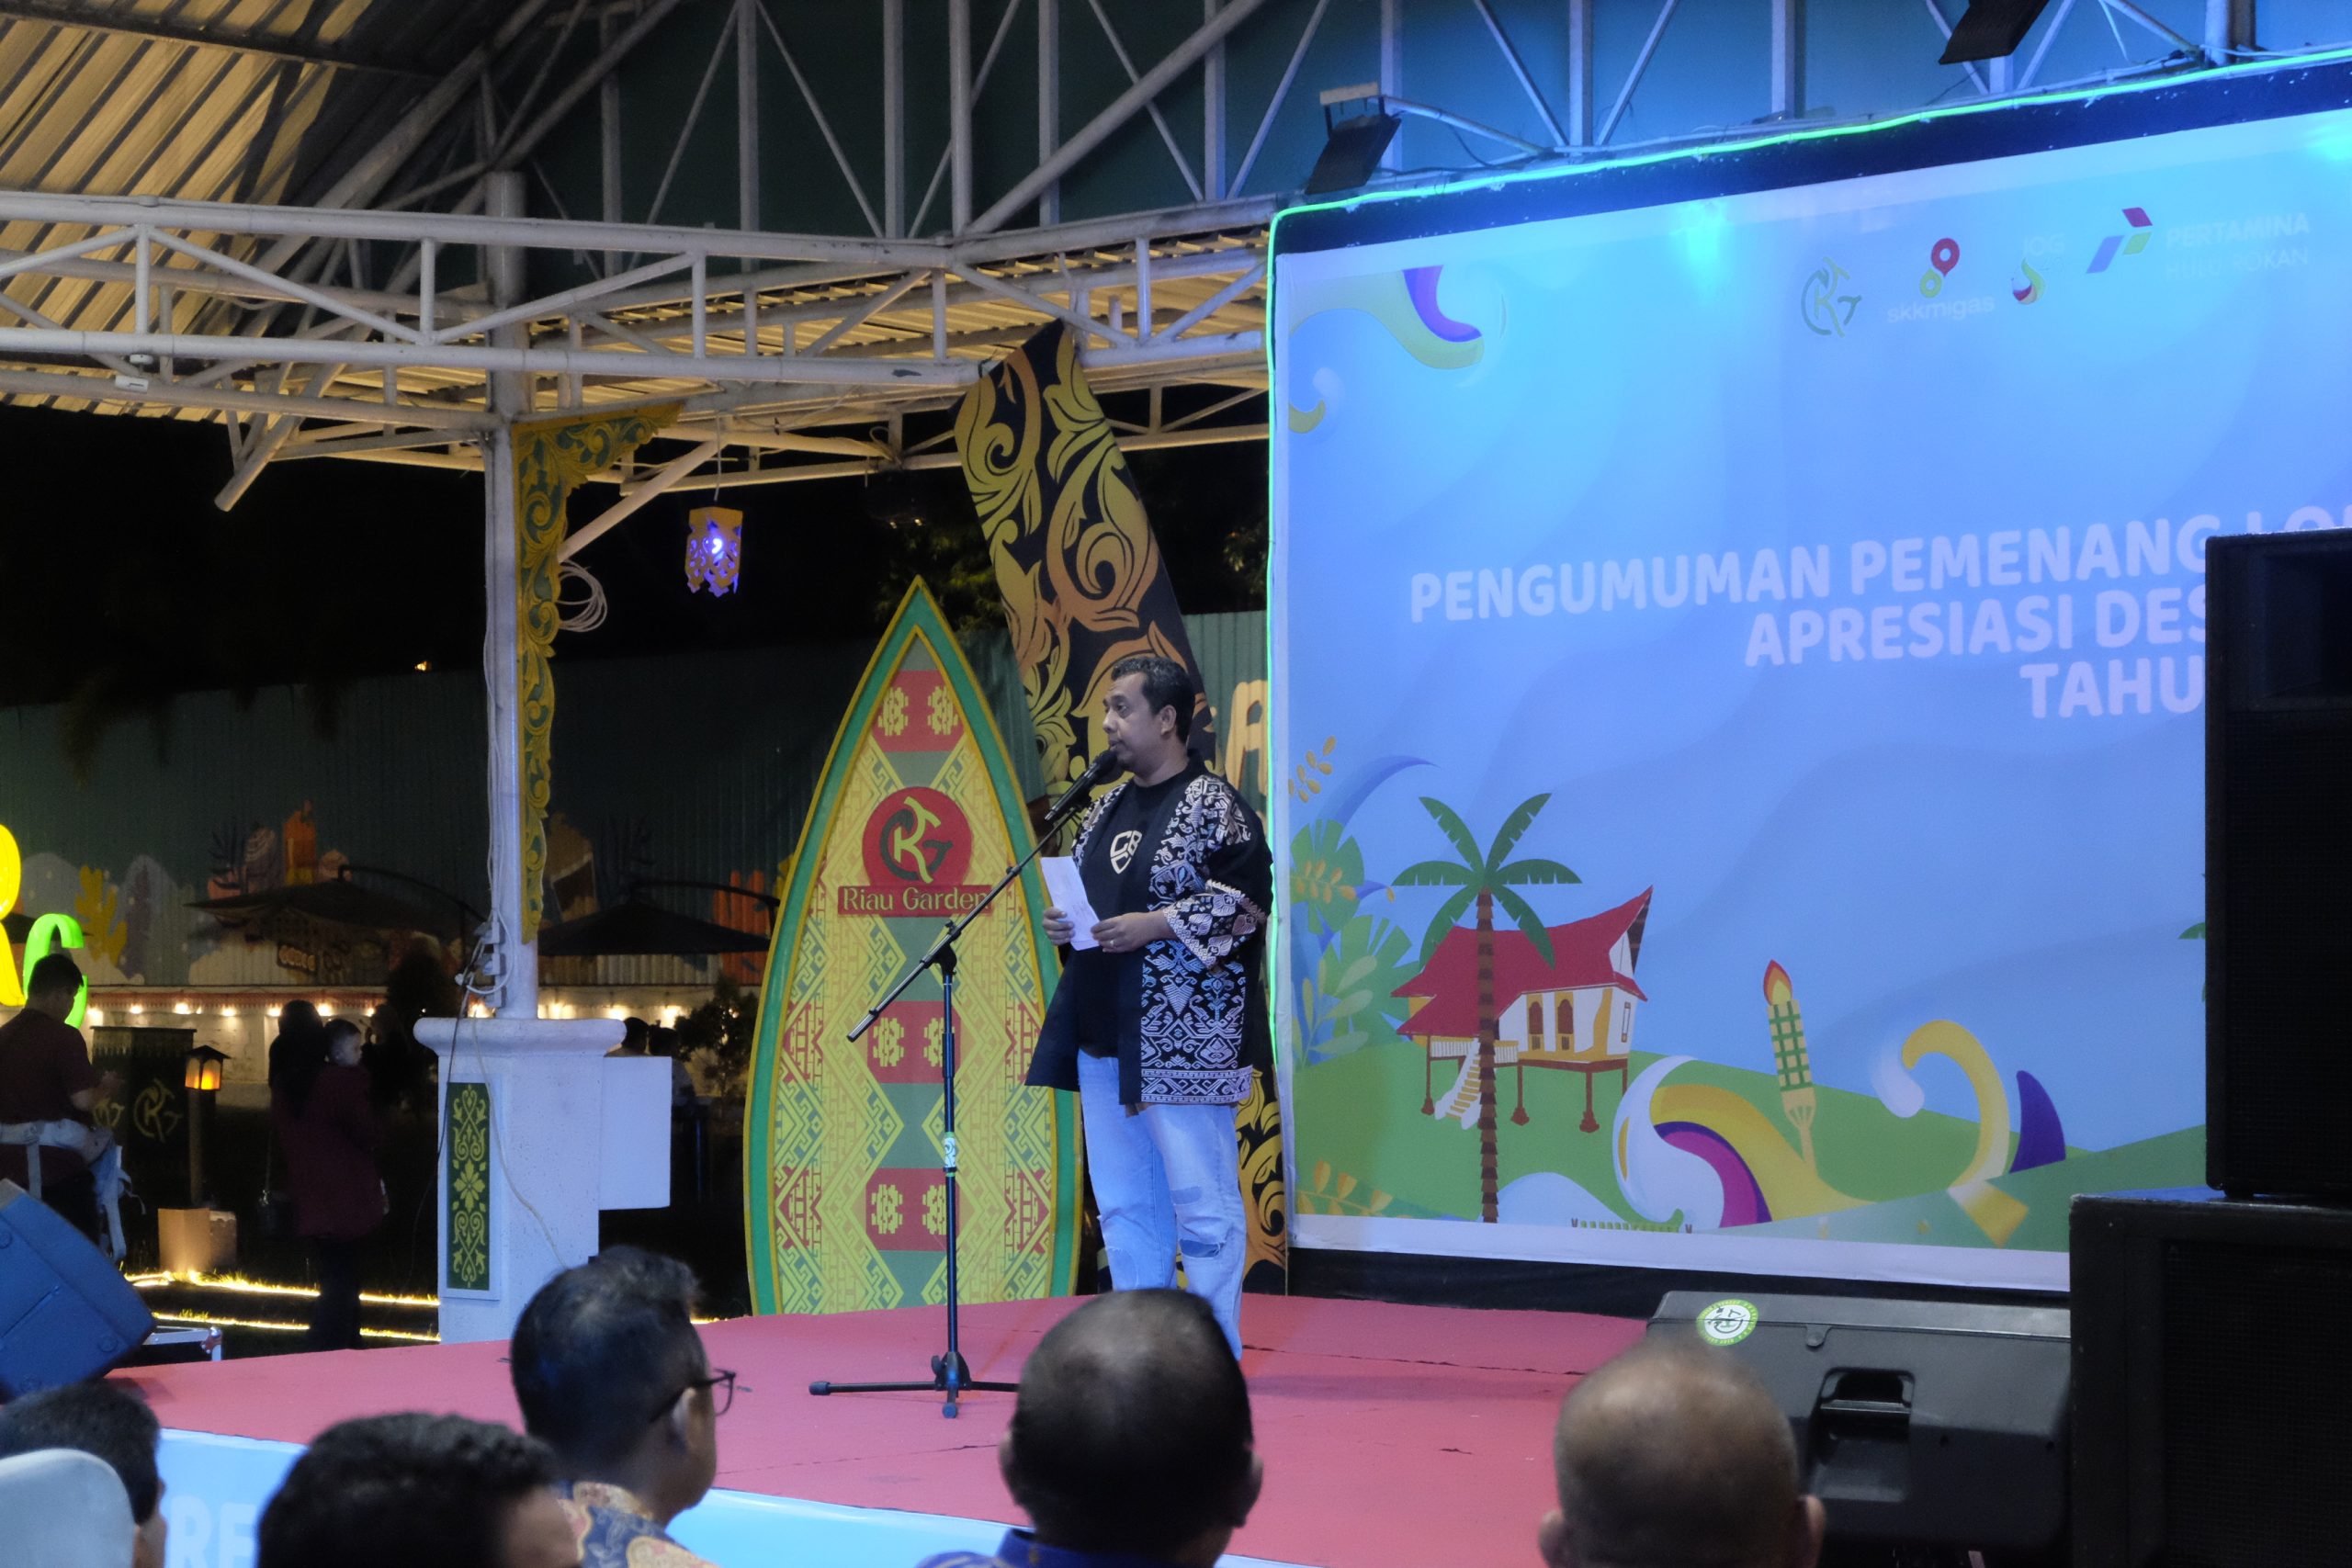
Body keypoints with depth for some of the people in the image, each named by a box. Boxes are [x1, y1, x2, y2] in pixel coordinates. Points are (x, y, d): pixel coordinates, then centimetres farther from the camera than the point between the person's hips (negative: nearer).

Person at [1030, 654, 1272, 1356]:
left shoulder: (1213, 807, -8)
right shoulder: (1108, 809, 16)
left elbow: (1245, 902, -14)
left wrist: (1158, 924, -19)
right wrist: (1064, 921, 5)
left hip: (1185, 1036, -8)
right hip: (1106, 1032, 9)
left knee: (1200, 1195, -4)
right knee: (1124, 1199, 12)